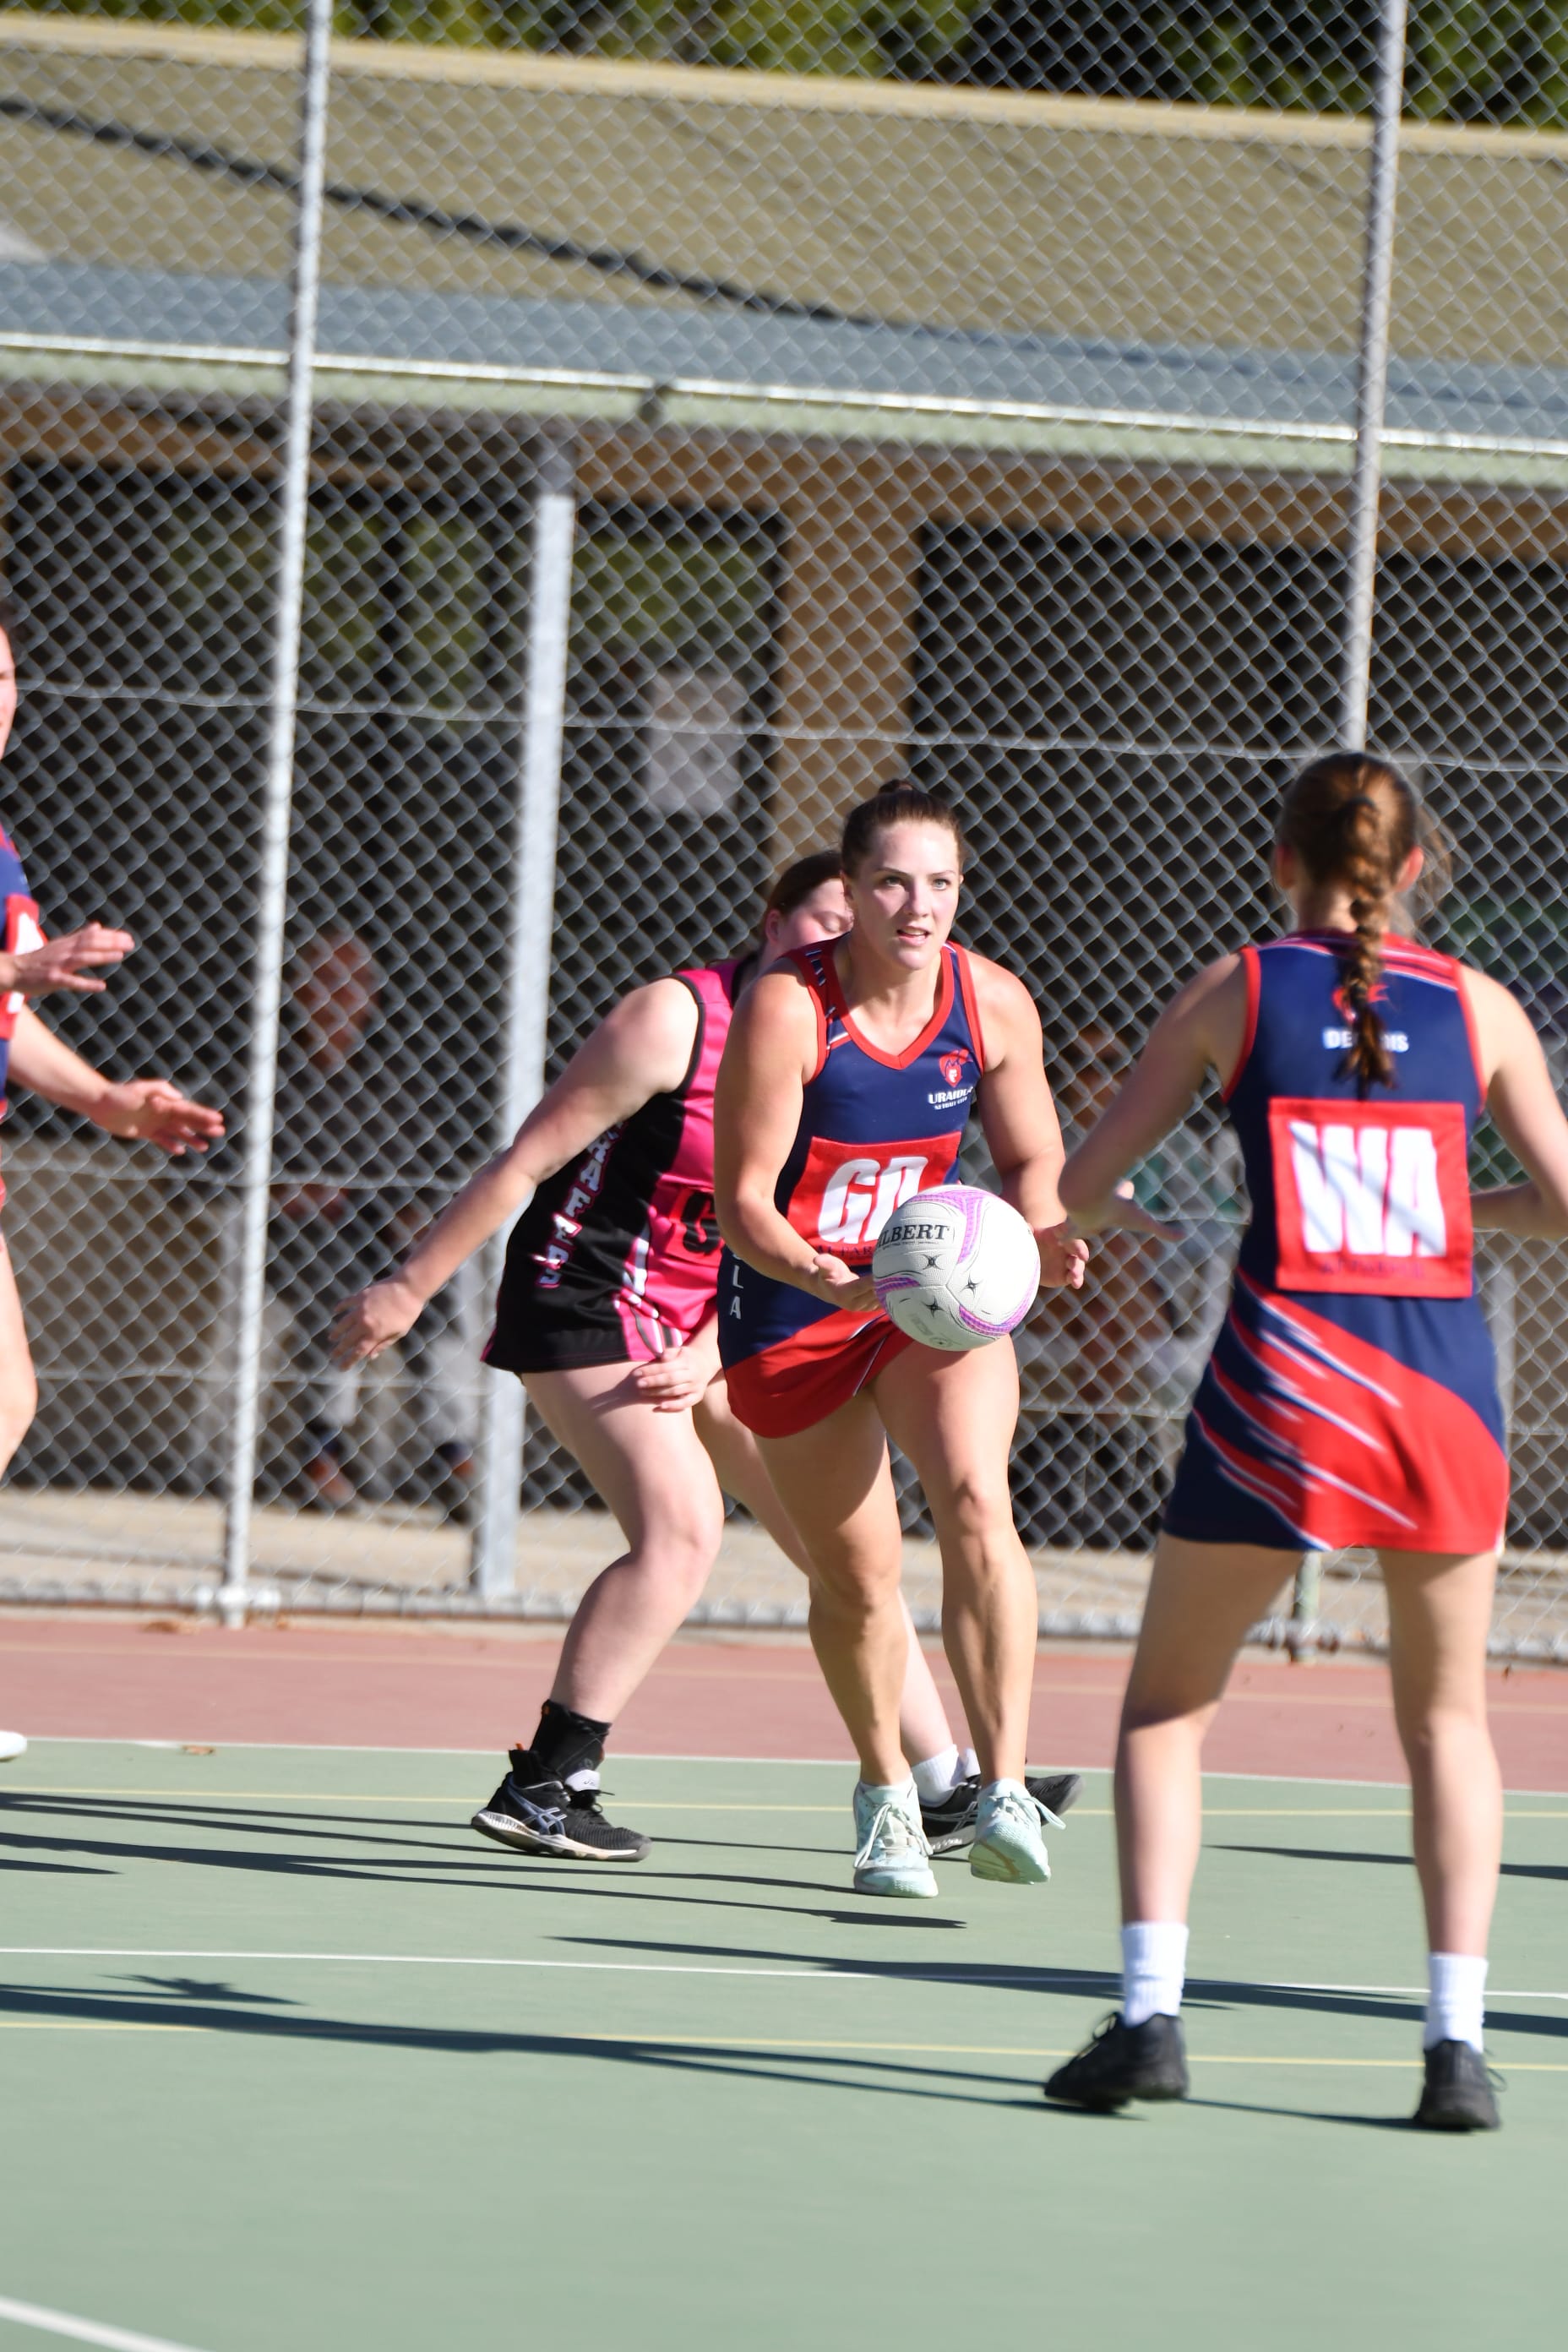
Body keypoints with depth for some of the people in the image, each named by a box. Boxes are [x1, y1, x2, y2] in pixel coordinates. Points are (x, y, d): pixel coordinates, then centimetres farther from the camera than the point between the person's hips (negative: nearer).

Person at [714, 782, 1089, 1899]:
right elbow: (744, 1204, -20)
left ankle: (1004, 1793, -28)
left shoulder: (994, 1004, -9)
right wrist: (837, 1283, -37)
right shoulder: (788, 1009, -21)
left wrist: (1046, 1232, -18)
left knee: (975, 1501, -26)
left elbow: (1033, 1162, 5)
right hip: (792, 1306, -2)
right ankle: (886, 1794, 36)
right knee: (858, 1579, 7)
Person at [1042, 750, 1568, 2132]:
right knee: (1449, 1714, 17)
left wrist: (1110, 1213, 30)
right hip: (1444, 1369, 1)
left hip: (1284, 1370, -1)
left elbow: (1080, 1186, 7)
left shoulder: (1235, 993, 3)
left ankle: (1150, 2012, -1)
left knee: (1169, 1700, 14)